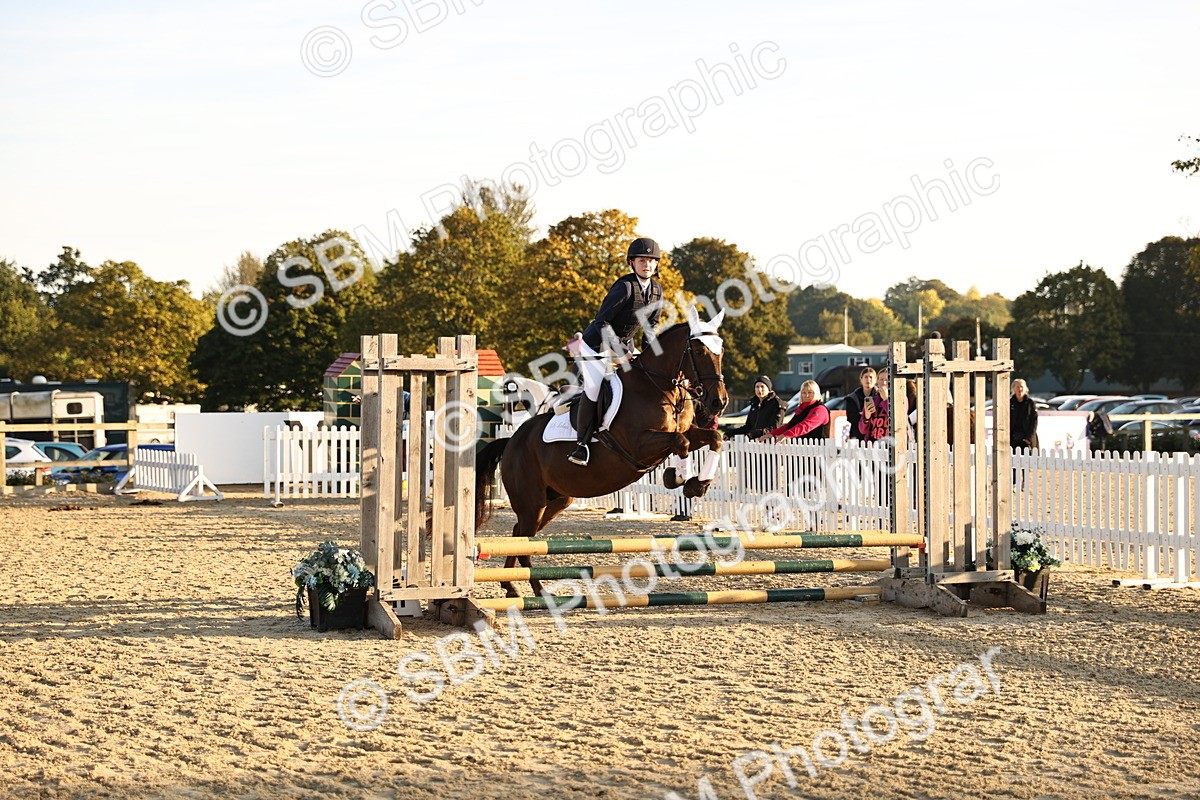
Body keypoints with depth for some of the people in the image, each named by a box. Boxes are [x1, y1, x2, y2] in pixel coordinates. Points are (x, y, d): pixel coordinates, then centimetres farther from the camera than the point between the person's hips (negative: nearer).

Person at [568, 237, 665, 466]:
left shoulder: (657, 289, -1)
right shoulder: (625, 287, -24)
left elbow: (652, 323, 14)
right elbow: (602, 322, -25)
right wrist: (620, 350, -27)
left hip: (625, 343, 8)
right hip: (597, 344, -8)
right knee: (594, 387, -19)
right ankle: (581, 443, -8)